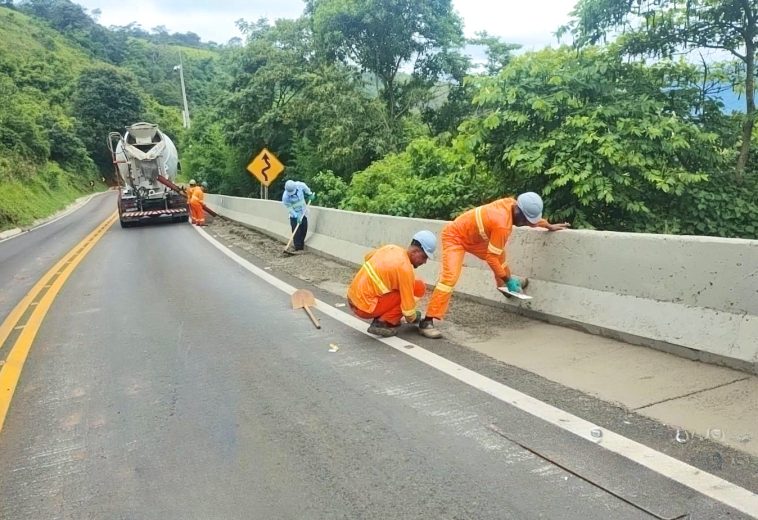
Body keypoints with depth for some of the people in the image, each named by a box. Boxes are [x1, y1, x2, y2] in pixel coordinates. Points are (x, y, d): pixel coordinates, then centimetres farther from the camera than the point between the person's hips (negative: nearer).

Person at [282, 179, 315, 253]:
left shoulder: (300, 185, -20)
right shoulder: (285, 197, -27)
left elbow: (305, 188, 5)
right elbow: (289, 208, -19)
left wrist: (310, 194, 15)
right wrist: (297, 216, -24)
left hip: (303, 212, 4)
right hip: (294, 215, -4)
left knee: (304, 230, 7)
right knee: (296, 232, -10)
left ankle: (301, 246, 19)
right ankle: (298, 248, -5)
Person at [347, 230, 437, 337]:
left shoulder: (391, 247, 5)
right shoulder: (405, 268, -19)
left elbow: (367, 257, 26)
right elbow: (408, 304, -13)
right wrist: (412, 318, 8)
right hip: (364, 307, -9)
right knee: (418, 287, -9)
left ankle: (380, 318, 14)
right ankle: (382, 323, -6)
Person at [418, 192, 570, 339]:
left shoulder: (511, 203, -10)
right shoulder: (502, 225, -34)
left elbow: (532, 216, 15)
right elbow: (491, 257, -27)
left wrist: (549, 226, 26)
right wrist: (507, 280, -19)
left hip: (472, 236, 10)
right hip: (454, 236, -10)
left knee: (500, 255, 21)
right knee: (450, 276, -25)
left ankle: (505, 285, 47)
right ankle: (427, 321, -30)